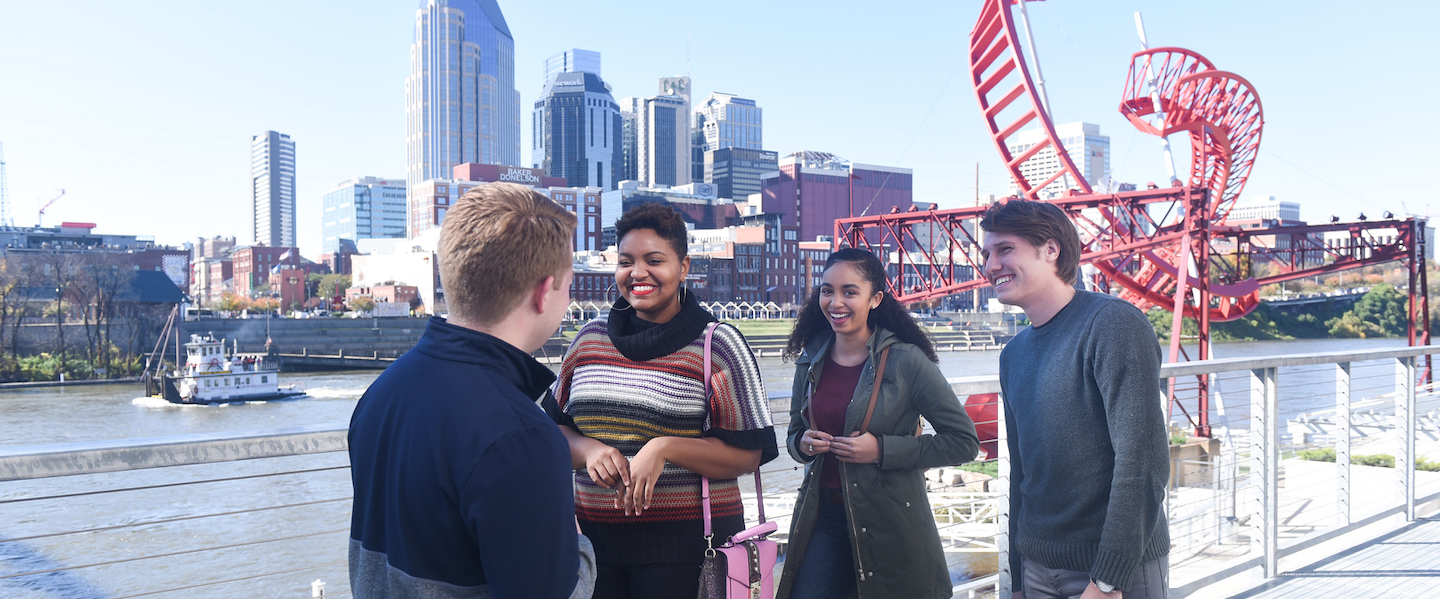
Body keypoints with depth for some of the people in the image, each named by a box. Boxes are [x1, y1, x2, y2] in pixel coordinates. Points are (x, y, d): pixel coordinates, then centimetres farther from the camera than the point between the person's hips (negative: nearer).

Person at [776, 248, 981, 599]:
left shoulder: (906, 361, -10)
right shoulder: (810, 362, 5)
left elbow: (963, 441, -10)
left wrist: (883, 449, -18)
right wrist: (803, 444, -6)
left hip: (890, 526, -4)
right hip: (821, 516, 4)